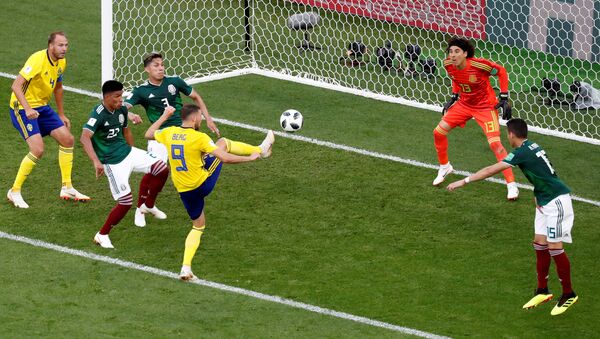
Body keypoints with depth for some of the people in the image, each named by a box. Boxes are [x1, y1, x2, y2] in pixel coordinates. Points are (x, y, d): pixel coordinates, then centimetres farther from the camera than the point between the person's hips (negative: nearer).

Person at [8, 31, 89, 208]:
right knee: (37, 149, -20)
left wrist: (61, 114, 22)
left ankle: (67, 188, 18)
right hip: (23, 108, -8)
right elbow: (16, 85, -29)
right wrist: (27, 109, -41)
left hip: (42, 107, 8)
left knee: (67, 139, 5)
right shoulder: (38, 60, -24)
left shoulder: (61, 62, 2)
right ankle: (14, 192, -5)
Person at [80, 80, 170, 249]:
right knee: (126, 202, -11)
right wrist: (96, 162, -44)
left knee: (162, 169, -2)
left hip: (128, 152, 8)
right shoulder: (98, 114, -22)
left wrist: (133, 151, 29)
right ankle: (102, 235, 7)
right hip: (113, 162, -8)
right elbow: (85, 138, -34)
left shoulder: (121, 110, 2)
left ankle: (149, 206, 20)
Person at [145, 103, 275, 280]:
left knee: (198, 226, 22)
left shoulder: (169, 133, -4)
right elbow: (225, 158, -20)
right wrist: (250, 158, -8)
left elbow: (149, 134, 18)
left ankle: (186, 268, 5)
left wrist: (164, 116, 27)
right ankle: (261, 150, 31)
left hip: (184, 191, 5)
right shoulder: (199, 138, -19)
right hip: (203, 184, -5)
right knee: (223, 143, 12)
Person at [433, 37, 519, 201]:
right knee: (439, 132, 2)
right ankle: (444, 167, 30)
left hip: (485, 106, -6)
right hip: (464, 104, 6)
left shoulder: (478, 64, -31)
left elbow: (501, 71, -15)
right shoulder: (449, 65, -15)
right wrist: (454, 97, 5)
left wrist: (504, 99, -16)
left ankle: (511, 184, -11)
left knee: (495, 143, -18)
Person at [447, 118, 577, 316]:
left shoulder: (522, 152, -19)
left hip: (556, 201, -10)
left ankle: (568, 294, 1)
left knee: (555, 247, -7)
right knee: (540, 243, 9)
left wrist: (464, 181, -19)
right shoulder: (532, 147, 9)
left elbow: (492, 170, -21)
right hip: (545, 201, 10)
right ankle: (542, 291, 15)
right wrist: (538, 195, 10)